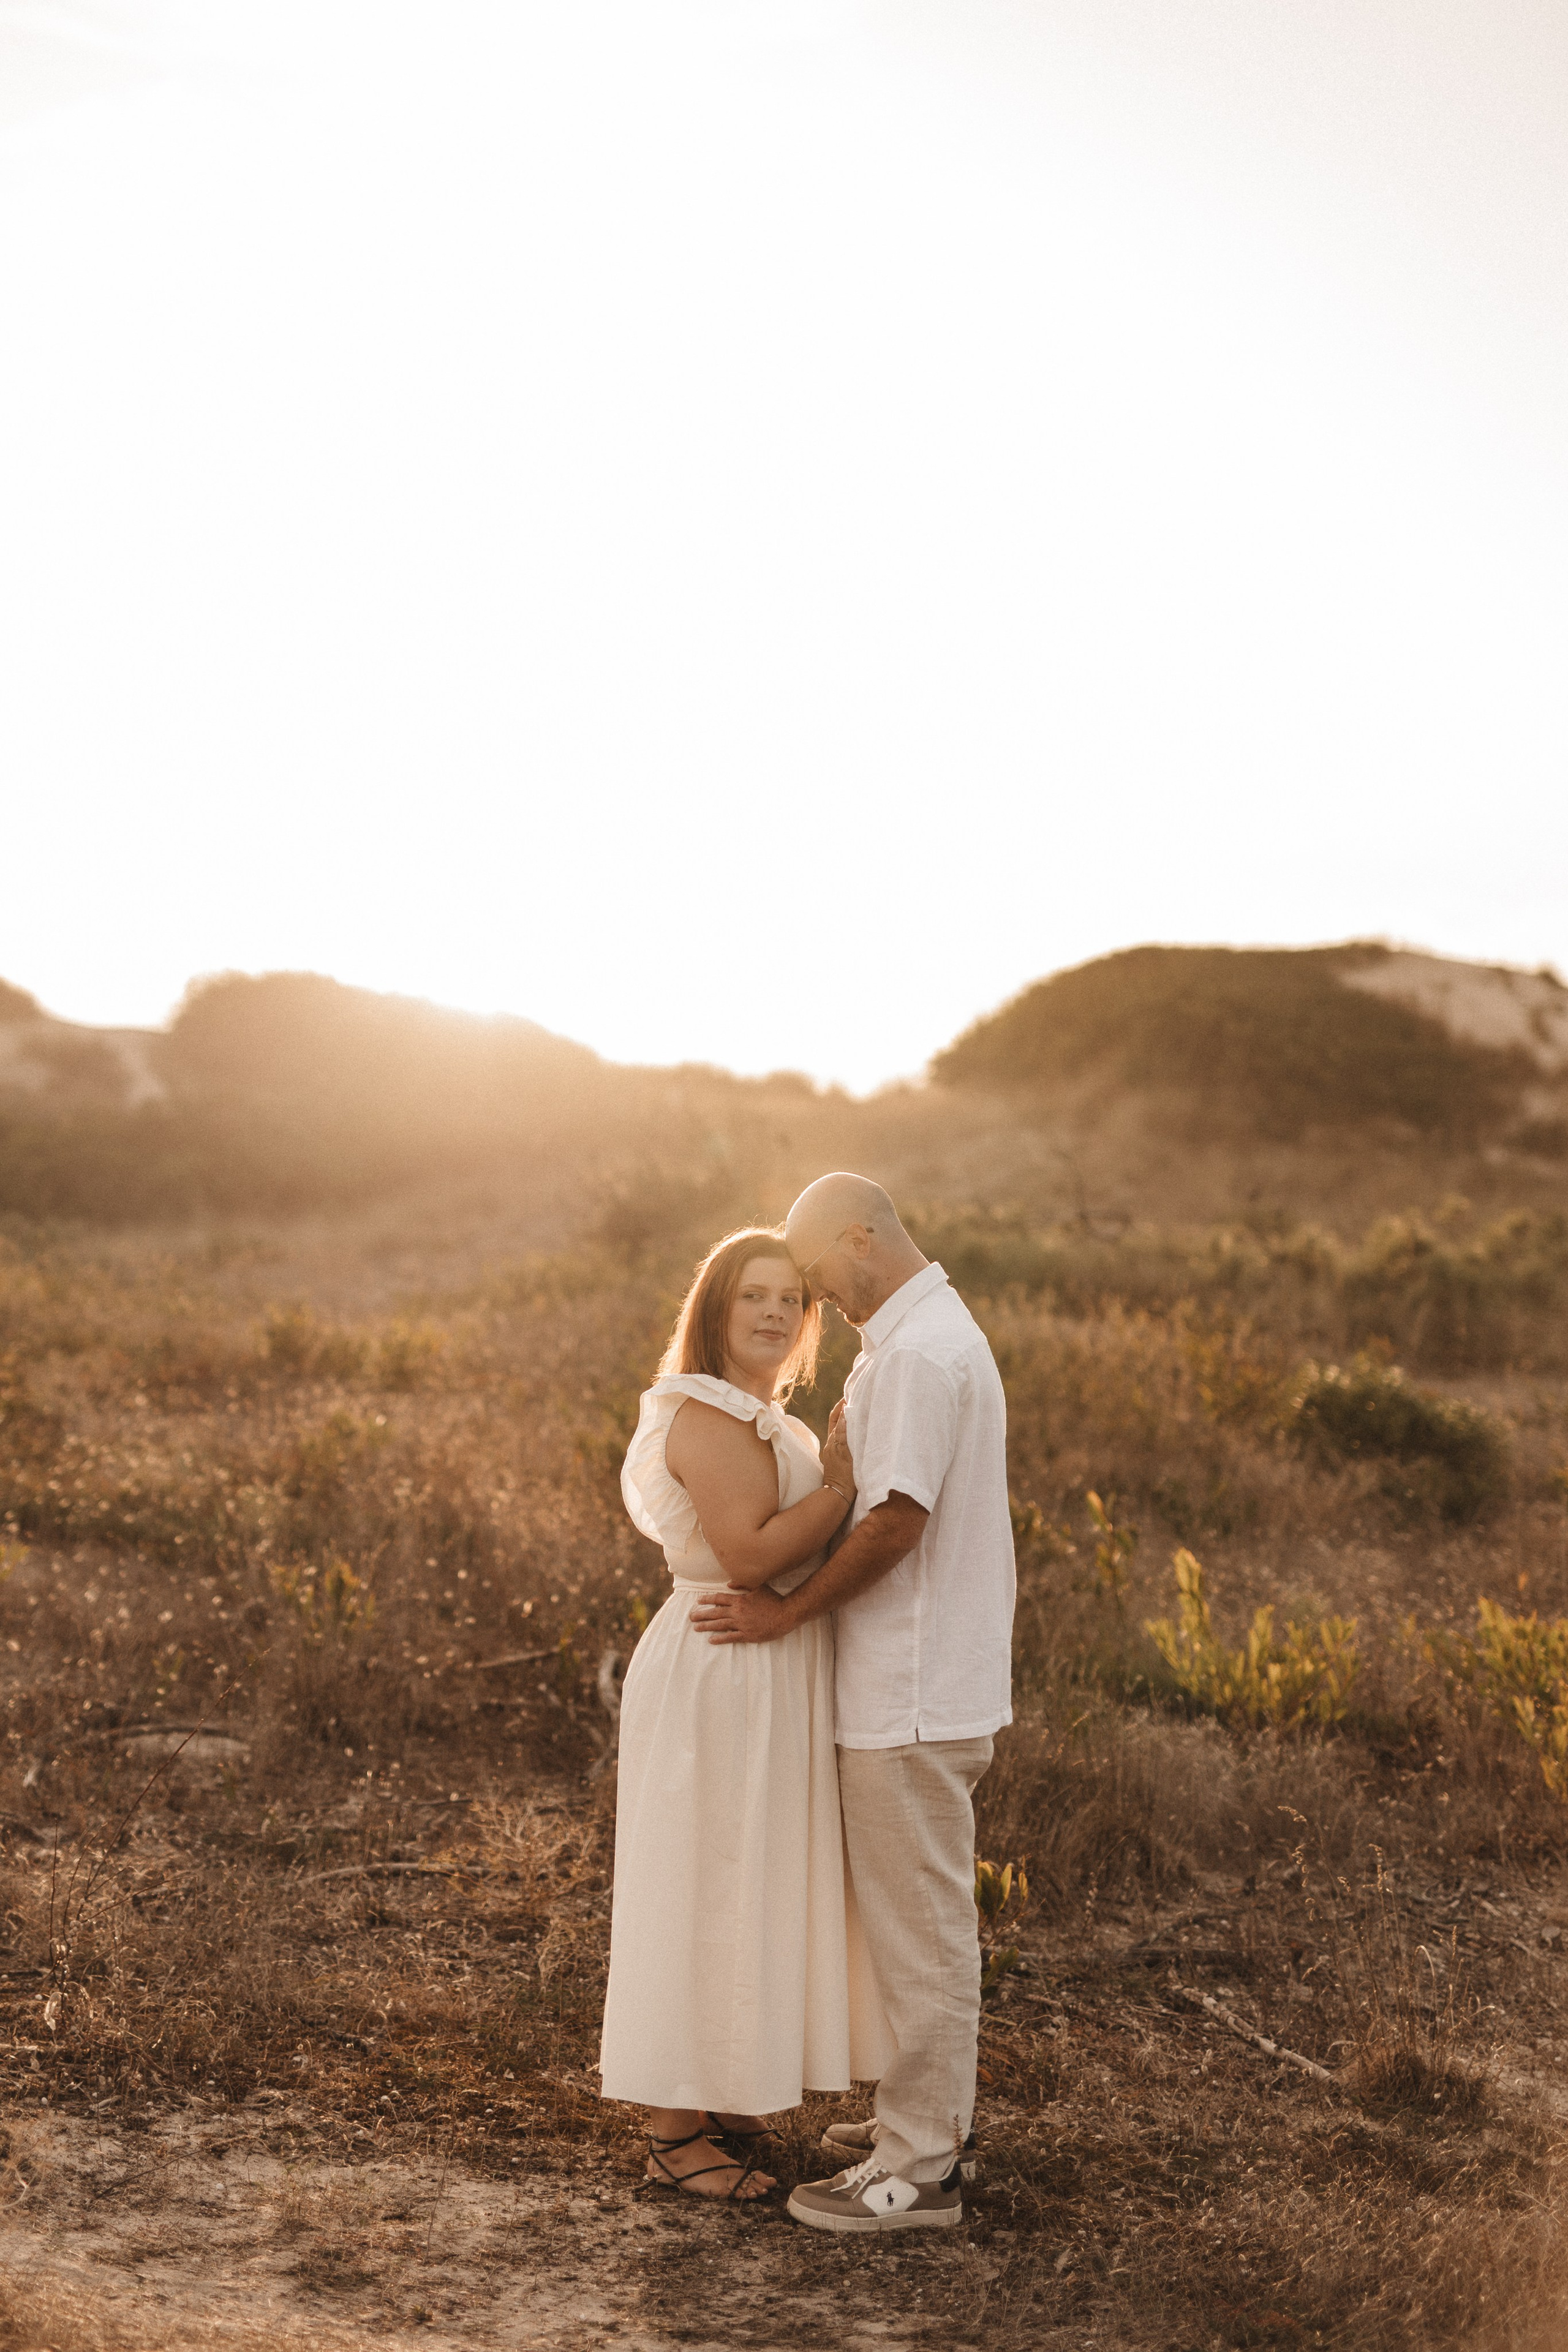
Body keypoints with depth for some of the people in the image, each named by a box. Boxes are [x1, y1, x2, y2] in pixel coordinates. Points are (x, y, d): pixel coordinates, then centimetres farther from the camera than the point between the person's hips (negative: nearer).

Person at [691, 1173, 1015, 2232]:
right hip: (932, 1678, 11)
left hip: (912, 1695, -11)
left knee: (921, 1922, -3)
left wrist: (788, 1612, -13)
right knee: (931, 1912, 18)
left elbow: (897, 1518, -23)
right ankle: (934, 2117, 30)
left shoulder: (917, 1351, -19)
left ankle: (917, 2172, 5)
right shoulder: (942, 1331, 14)